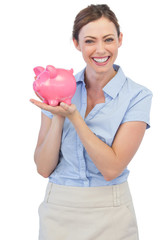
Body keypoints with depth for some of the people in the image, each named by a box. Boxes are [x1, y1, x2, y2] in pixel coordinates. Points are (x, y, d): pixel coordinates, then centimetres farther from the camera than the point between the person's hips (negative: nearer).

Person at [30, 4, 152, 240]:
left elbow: (111, 168, -17)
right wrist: (58, 114, -17)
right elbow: (44, 167, -5)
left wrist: (73, 115, -22)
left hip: (110, 216, -2)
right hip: (58, 208, 2)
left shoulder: (137, 96, -9)